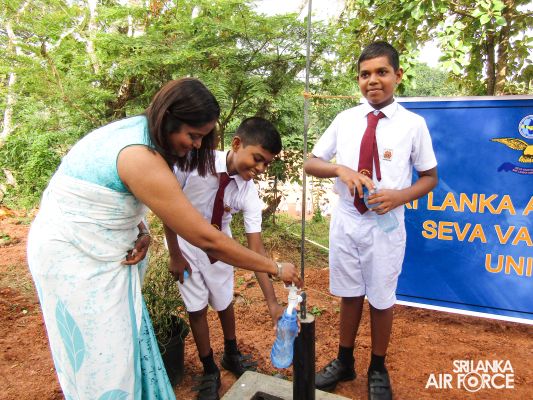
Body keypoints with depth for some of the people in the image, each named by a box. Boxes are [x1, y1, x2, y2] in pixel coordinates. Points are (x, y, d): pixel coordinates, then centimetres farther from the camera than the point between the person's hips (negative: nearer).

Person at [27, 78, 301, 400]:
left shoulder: (138, 129, -2)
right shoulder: (142, 159, -30)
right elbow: (206, 239, -28)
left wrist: (140, 232, -10)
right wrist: (276, 268, -19)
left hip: (98, 250, 8)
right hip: (75, 256, -8)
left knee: (126, 342, 16)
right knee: (103, 356, 3)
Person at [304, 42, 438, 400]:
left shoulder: (413, 124, -6)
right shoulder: (345, 119, 0)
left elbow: (430, 177, 2)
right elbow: (311, 163, 3)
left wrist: (400, 196, -18)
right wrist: (341, 169, -18)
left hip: (385, 225, -2)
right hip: (346, 221, 2)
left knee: (381, 300, 14)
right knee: (350, 295, 18)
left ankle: (378, 370, 40)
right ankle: (344, 362, 40)